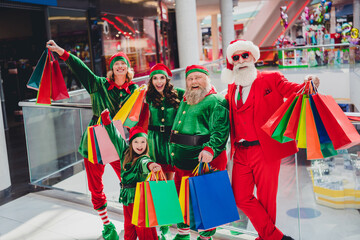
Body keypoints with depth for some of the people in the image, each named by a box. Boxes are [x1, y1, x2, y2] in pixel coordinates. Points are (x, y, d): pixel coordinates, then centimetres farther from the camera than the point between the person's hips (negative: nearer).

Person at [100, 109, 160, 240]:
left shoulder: (144, 159, -16)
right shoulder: (125, 152, 1)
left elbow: (144, 163, -41)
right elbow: (115, 136, 11)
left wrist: (150, 165, -65)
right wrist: (106, 119, 13)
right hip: (127, 196, 5)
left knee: (142, 228, -1)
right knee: (129, 226, 16)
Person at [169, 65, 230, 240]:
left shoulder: (216, 102, -8)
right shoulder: (184, 101, 17)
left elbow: (221, 130, -19)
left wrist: (210, 148, -32)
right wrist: (174, 156, 27)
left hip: (205, 161, -8)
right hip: (180, 162, 8)